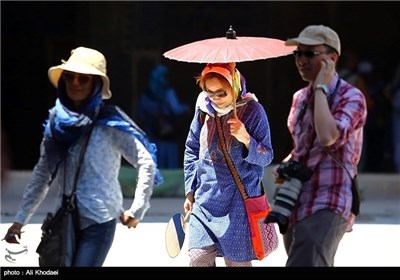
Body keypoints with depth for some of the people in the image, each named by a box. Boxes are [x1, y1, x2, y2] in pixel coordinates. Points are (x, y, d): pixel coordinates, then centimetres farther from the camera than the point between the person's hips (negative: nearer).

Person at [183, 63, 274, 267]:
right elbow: (192, 150, 16)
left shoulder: (252, 110, -7)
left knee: (237, 261, 1)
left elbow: (266, 157, -5)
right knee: (198, 258, -5)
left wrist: (247, 140, -25)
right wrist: (190, 192, 14)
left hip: (239, 202, -3)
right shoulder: (204, 107, 4)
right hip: (206, 198, 4)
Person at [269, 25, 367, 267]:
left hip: (328, 204, -9)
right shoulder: (300, 98, 16)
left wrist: (321, 87, -15)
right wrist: (283, 167, 7)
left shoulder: (350, 97, -7)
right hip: (296, 205, 9)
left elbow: (327, 137, -27)